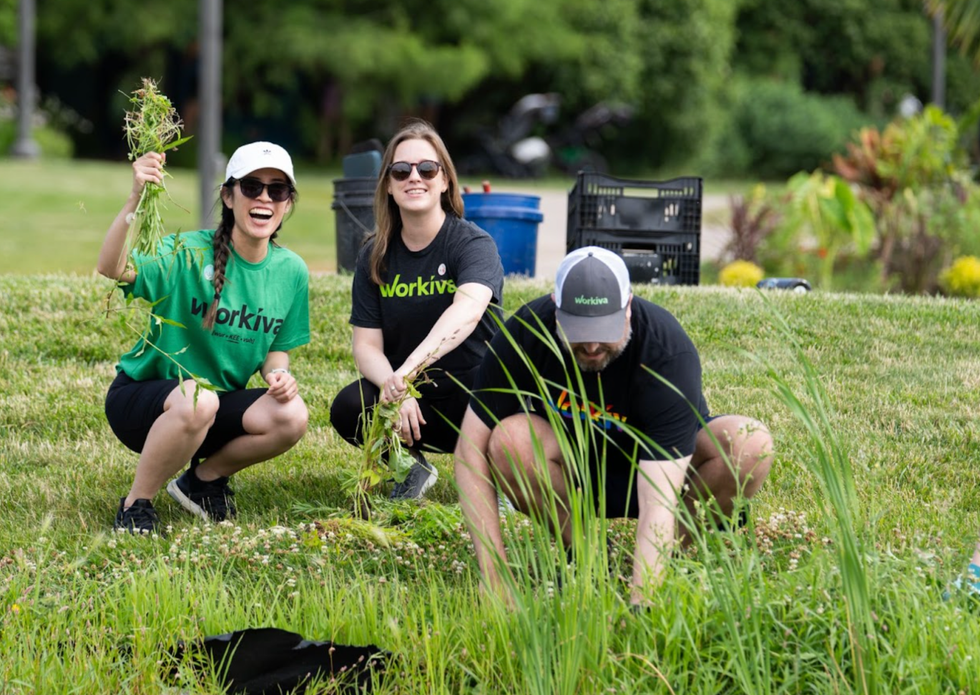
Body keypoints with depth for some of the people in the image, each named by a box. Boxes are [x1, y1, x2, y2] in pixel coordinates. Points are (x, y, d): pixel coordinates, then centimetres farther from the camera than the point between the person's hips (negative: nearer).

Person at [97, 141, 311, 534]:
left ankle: (205, 478, 6)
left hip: (220, 404, 5)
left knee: (292, 416, -23)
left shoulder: (291, 271, -2)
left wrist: (278, 375, -15)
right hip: (141, 398, -5)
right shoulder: (188, 253, -18)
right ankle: (135, 506, -15)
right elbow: (111, 268, -36)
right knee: (198, 400, -38)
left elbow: (276, 350, 10)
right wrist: (135, 200, -51)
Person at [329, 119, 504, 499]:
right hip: (413, 404, 3)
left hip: (477, 392, -3)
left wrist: (411, 368, -49)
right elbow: (366, 344, -3)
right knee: (349, 408, -28)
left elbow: (467, 310, -33)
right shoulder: (375, 256, 3)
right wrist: (394, 386, -27)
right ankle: (410, 467, 4)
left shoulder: (473, 243, -11)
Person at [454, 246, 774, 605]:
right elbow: (471, 448, -21)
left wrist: (639, 603, -49)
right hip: (576, 476, 1)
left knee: (749, 444, -31)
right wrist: (494, 578, -28)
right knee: (509, 442, -32)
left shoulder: (669, 352, -32)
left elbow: (659, 500, -38)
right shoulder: (523, 333, -25)